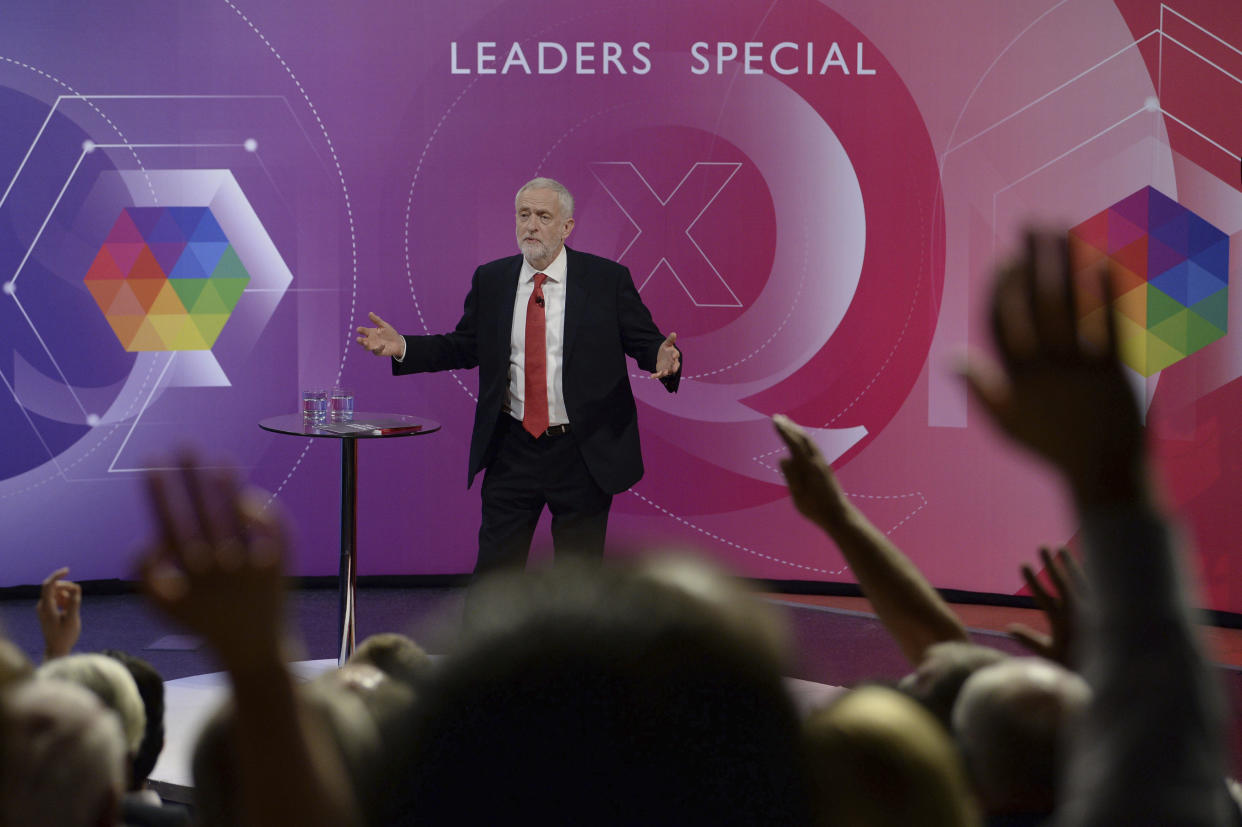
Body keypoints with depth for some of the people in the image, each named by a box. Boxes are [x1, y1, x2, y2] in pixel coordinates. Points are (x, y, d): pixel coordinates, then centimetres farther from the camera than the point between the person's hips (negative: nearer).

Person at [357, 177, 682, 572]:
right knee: (495, 566, 6)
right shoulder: (490, 280, 4)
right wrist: (403, 347, -4)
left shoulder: (608, 279, -4)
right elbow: (464, 346, 9)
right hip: (513, 449, 2)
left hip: (585, 452, -2)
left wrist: (663, 358, -27)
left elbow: (645, 342, -4)